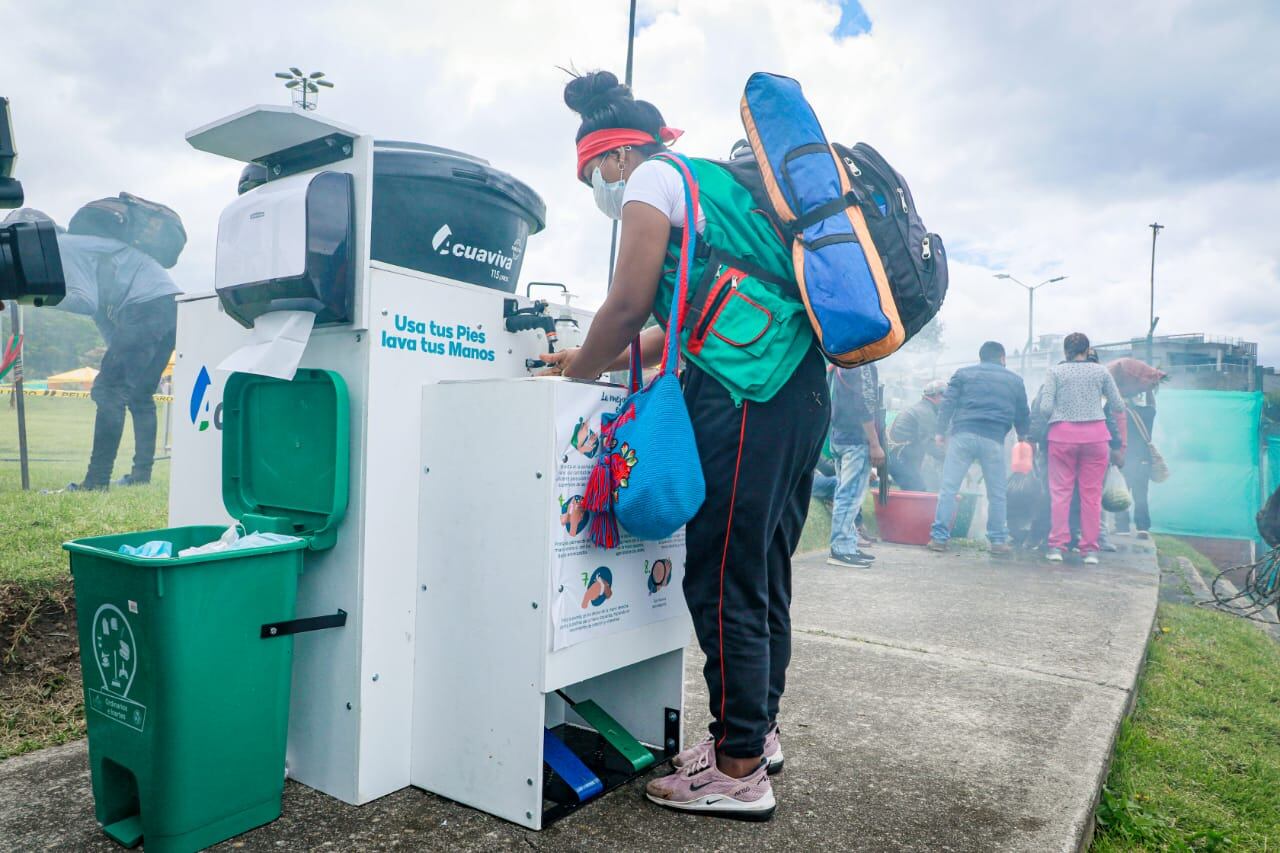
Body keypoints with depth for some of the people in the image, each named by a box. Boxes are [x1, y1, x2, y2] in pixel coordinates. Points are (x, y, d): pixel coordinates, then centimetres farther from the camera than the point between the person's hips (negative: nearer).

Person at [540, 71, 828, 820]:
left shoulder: (652, 179, 2)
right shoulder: (706, 186, 29)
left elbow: (628, 306, -7)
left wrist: (575, 372, 9)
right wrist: (592, 359, 28)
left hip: (748, 395, -10)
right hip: (799, 391, 10)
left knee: (722, 581, -5)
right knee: (764, 573, 15)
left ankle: (740, 772, 6)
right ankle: (759, 729, 28)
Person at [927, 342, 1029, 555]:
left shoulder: (963, 374, 12)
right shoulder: (1015, 380, 16)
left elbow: (947, 404, 3)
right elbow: (1023, 413, 22)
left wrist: (941, 431, 5)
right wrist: (1022, 435, 38)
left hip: (962, 435, -1)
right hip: (994, 440, 1)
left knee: (949, 488, -1)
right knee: (996, 493, 11)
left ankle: (939, 537, -3)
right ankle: (998, 540, 15)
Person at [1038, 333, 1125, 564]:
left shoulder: (1055, 372, 4)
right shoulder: (1100, 371, 9)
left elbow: (1045, 408, -4)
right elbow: (1119, 407, 10)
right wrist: (1123, 439, 22)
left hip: (1062, 434, -1)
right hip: (1095, 434, 1)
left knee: (1060, 492, 3)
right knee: (1092, 493, 5)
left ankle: (1057, 546, 1)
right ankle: (1090, 549, 9)